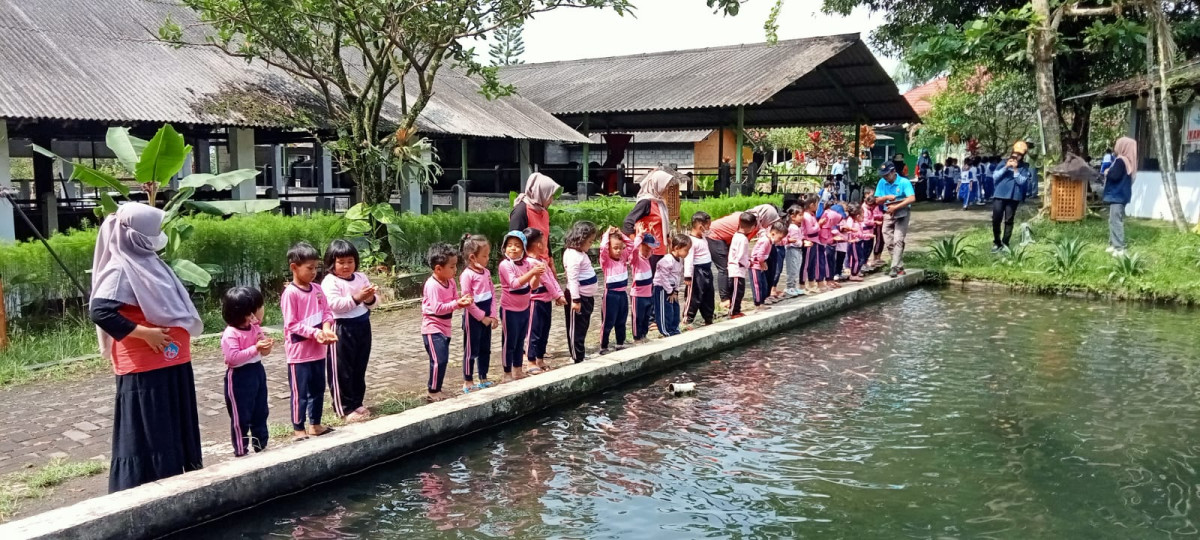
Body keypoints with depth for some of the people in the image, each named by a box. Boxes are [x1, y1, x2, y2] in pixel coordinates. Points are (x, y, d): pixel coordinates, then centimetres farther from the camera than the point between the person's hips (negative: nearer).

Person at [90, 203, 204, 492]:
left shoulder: (148, 262, 13)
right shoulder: (120, 269, -15)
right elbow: (100, 311, -25)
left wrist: (179, 336, 15)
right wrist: (145, 333, -22)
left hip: (172, 363, 9)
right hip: (145, 368, -9)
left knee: (176, 430, 17)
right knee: (148, 435, -3)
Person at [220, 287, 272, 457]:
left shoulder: (255, 328, 3)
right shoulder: (230, 334, -22)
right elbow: (233, 357, -30)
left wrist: (266, 347, -10)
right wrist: (256, 348, -30)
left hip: (257, 372, 8)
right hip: (239, 377, -8)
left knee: (260, 412, 17)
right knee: (241, 417, 2)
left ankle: (261, 446, 29)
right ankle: (241, 451, 13)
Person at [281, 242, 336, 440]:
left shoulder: (317, 289, 5)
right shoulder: (290, 293, -16)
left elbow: (327, 312, 8)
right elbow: (291, 325, -17)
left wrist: (326, 329, -12)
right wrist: (314, 333, -24)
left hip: (318, 350, 7)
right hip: (299, 352, -7)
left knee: (318, 389, 16)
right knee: (300, 393, 2)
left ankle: (315, 424, 30)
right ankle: (298, 429, 14)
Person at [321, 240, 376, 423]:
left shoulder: (361, 277, 8)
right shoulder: (329, 282, -12)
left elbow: (371, 304, 8)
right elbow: (335, 305, -24)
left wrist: (370, 298, -15)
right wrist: (356, 298, -31)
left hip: (362, 326, 7)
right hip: (342, 329, -6)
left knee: (359, 368, 15)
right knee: (342, 370, 2)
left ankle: (357, 403, 28)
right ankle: (346, 409, 10)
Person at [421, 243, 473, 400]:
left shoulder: (450, 282, 4)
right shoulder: (432, 285, -21)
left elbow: (455, 300, 9)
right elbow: (437, 308, -26)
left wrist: (463, 301, -13)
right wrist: (456, 303, -27)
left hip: (444, 327, 9)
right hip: (433, 328, -9)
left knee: (442, 359, 14)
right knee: (439, 360, -13)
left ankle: (434, 387, 26)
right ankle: (434, 391, -1)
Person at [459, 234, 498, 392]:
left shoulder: (486, 272, 6)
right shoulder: (467, 275, -16)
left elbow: (492, 294, 7)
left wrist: (492, 315, -1)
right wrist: (482, 316, -14)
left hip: (486, 317, 7)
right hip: (473, 318, -7)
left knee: (485, 349, 15)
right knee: (471, 350, 3)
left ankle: (483, 379, 28)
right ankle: (467, 383, 13)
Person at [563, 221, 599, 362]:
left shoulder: (581, 253, 11)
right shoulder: (573, 255, -21)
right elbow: (572, 279, -25)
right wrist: (575, 300, -27)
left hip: (587, 297, 10)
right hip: (578, 297, -10)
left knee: (583, 327, 19)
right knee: (576, 328, -1)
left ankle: (581, 352, 31)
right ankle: (578, 358, 5)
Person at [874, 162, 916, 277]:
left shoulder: (904, 182, -13)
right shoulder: (882, 182, 1)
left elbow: (912, 198, -22)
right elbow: (877, 200, 4)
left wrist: (895, 207, -24)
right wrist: (887, 197, -16)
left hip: (901, 214, -5)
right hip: (888, 214, 5)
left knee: (898, 240, -13)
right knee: (889, 242, 4)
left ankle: (895, 267, -15)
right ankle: (900, 266, 14)